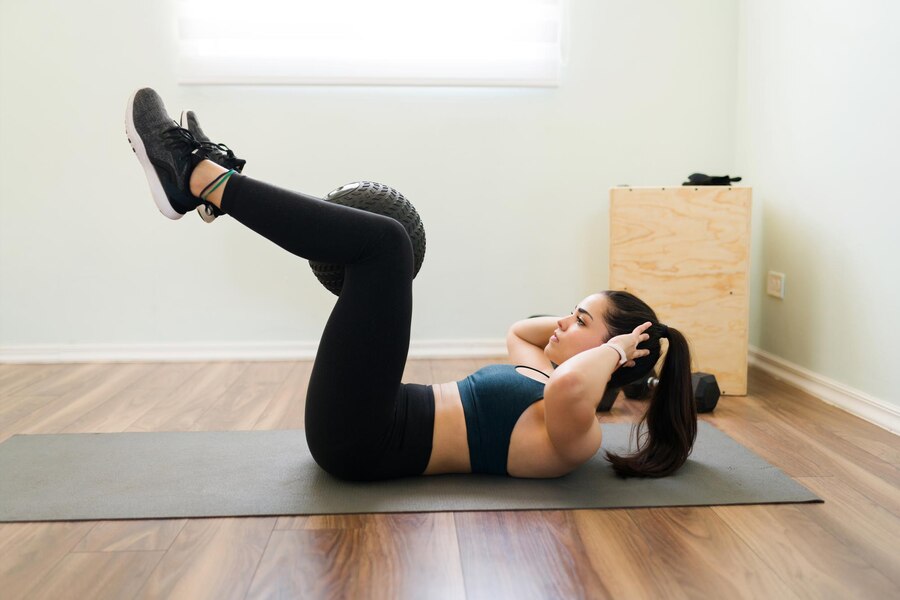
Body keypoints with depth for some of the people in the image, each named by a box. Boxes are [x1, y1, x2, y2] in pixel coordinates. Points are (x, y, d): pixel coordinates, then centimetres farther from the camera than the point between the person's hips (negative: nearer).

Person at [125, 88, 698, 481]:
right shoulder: (554, 399, 14)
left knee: (382, 242, -20)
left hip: (359, 439, -9)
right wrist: (576, 319, 20)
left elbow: (567, 384, -38)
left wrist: (612, 347, -19)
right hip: (368, 428, 9)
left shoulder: (575, 433, -13)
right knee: (376, 247, 14)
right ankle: (211, 174, 10)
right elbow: (517, 332, 33)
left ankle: (200, 179, -8)